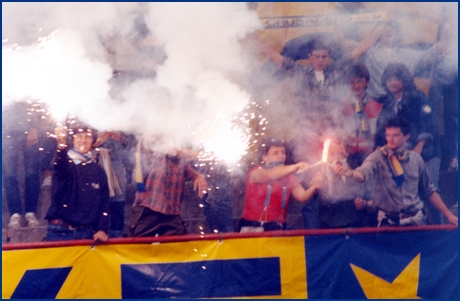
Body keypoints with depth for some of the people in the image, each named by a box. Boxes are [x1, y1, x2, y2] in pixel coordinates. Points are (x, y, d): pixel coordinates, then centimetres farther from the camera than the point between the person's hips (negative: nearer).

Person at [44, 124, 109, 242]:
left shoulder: (98, 171, 11)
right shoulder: (64, 163, 0)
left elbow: (104, 203, 10)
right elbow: (60, 171, -26)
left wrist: (102, 229, -5)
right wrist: (61, 145, -47)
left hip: (87, 232, 3)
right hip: (60, 231, -3)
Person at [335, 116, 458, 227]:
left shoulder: (416, 159, 6)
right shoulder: (378, 156, -4)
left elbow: (429, 191, 16)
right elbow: (363, 174, -24)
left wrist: (448, 214, 15)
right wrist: (351, 173, -46)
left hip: (415, 222, 2)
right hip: (388, 222, -2)